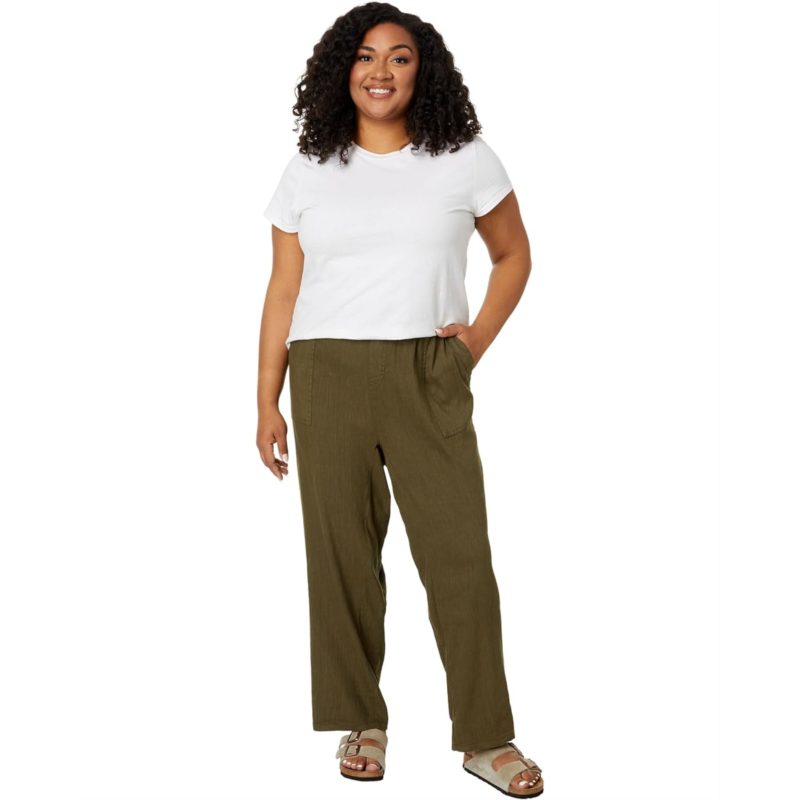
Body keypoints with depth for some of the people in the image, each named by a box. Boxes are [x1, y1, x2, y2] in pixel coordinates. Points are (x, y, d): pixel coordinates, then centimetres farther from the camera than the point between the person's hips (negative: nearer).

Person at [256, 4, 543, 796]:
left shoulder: (466, 162, 6)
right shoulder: (308, 172, 8)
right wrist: (267, 403, 4)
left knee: (460, 553, -4)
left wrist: (480, 338, 3)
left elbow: (514, 256, 17)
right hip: (326, 378, 1)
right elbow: (282, 291, 8)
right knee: (340, 550, 3)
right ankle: (360, 724, 19)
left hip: (429, 379, -1)